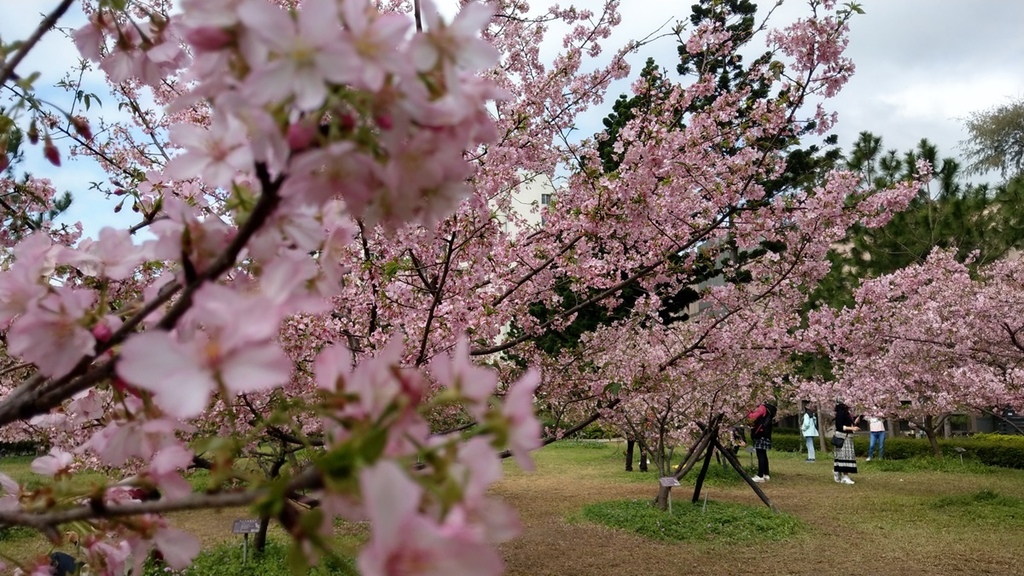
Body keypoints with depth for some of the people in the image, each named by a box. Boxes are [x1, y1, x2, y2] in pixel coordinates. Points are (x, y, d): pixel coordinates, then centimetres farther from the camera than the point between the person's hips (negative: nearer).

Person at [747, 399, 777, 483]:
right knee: (763, 455, 16)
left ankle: (760, 476, -10)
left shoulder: (763, 407, -13)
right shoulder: (769, 409, 17)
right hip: (766, 435, 10)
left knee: (760, 455, -9)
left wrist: (748, 414, -3)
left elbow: (753, 416, -22)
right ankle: (766, 474, 22)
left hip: (760, 435, -10)